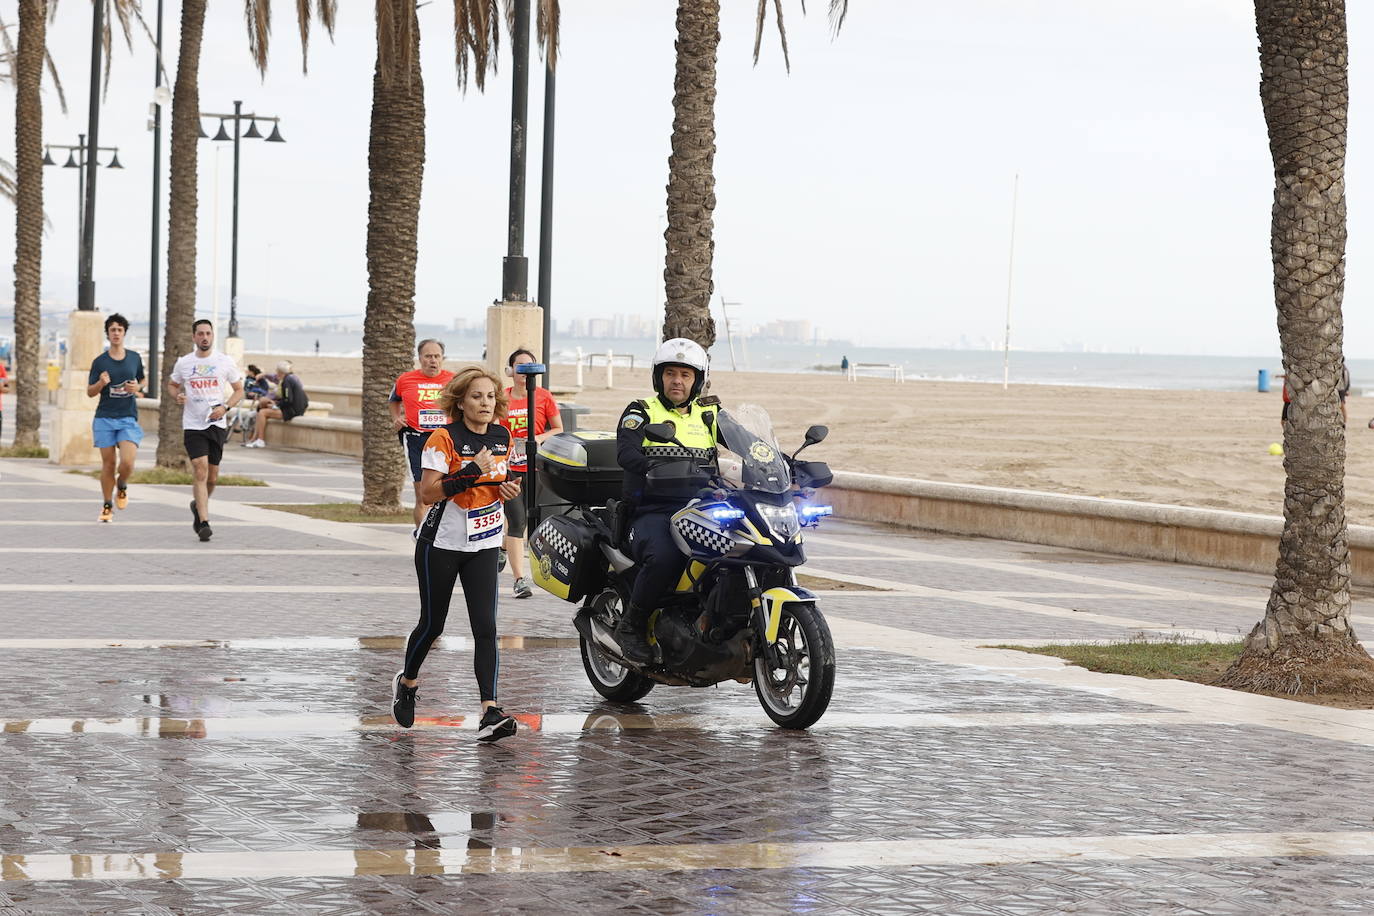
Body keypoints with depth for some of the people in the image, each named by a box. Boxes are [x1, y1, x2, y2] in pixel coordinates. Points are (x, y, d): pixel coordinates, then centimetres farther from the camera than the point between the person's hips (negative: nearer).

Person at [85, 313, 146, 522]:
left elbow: (142, 381, 22)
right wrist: (101, 384, -16)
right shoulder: (99, 362, 2)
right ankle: (107, 506, 17)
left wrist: (137, 388, -1)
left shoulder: (135, 358, 8)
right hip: (105, 418, 0)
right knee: (108, 464, 1)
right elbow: (89, 392, 5)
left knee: (127, 463, -16)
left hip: (129, 419, 0)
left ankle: (122, 486, 18)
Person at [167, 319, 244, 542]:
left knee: (212, 477, 8)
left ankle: (198, 506, 38)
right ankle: (204, 522, -17)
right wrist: (177, 396, -4)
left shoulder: (225, 362, 2)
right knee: (201, 472, -15)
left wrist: (225, 407, -9)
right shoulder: (184, 363, 3)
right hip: (193, 425, -1)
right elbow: (172, 385, 19)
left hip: (217, 425, 1)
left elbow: (239, 391, 9)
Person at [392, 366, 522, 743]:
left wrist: (509, 489, -3)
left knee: (485, 627, -9)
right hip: (441, 543, -4)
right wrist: (471, 471, -29)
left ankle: (490, 713, -15)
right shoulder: (444, 438, -14)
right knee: (432, 624, 9)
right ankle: (407, 681, 39)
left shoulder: (502, 436, 4)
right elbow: (429, 491, -20)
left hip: (483, 545, 4)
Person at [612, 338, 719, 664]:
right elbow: (625, 452, -12)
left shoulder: (709, 417, 21)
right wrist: (654, 469, -33)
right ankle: (630, 626, -15)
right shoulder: (641, 413, 7)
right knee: (665, 556, -36)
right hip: (652, 512, -4)